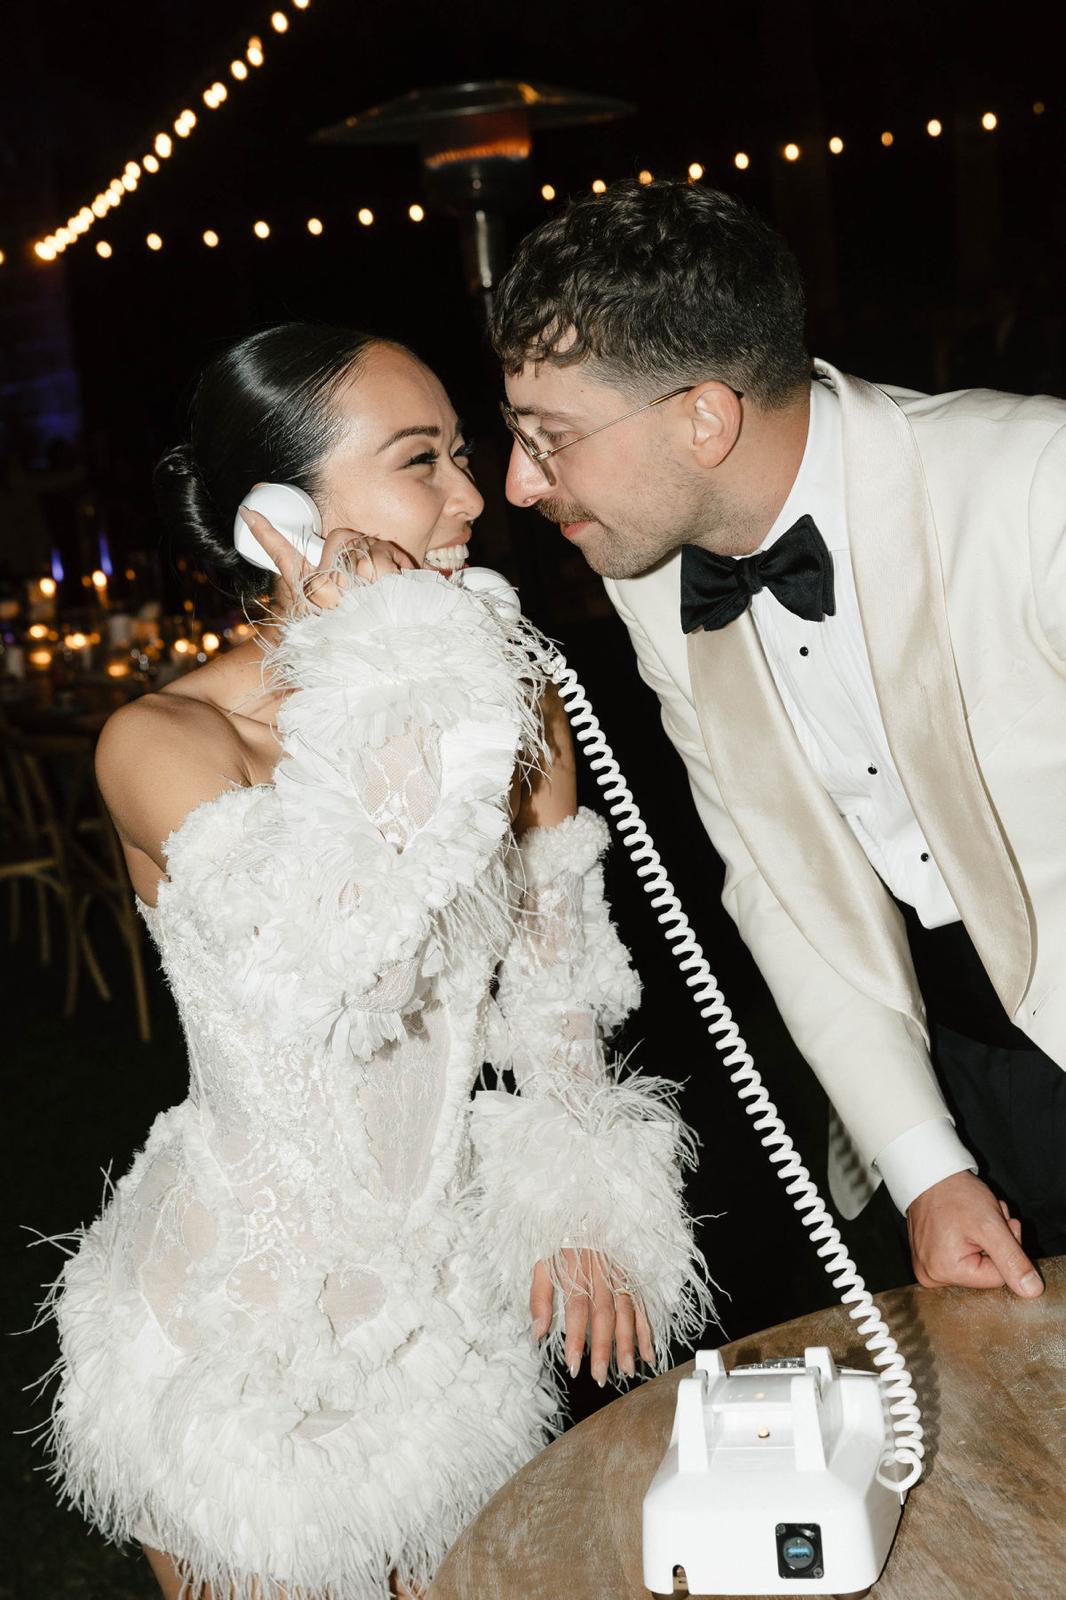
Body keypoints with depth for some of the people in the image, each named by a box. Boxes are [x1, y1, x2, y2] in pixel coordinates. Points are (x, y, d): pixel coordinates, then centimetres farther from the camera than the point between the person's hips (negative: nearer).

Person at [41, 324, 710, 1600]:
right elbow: (327, 971, -36)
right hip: (254, 1308, -4)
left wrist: (584, 1209, 1)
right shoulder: (164, 741, -19)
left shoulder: (511, 707, -3)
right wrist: (380, 683, -29)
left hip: (465, 1290, 5)